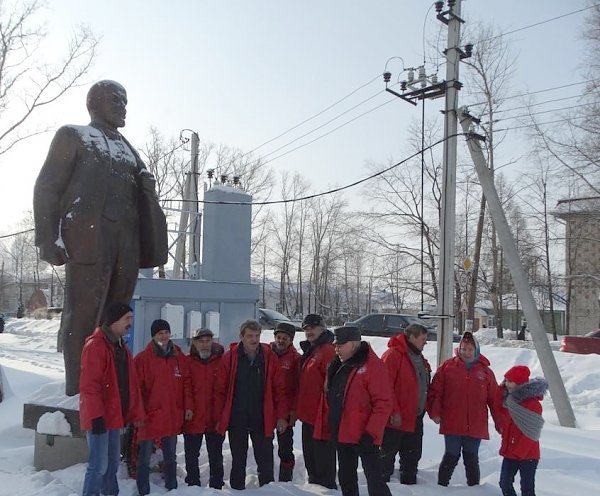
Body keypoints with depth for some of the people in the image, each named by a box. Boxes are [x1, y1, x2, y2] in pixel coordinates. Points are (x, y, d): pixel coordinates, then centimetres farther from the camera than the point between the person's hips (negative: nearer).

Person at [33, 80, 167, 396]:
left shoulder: (127, 149, 28)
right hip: (88, 237, -5)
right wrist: (48, 238, -10)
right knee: (83, 314, -9)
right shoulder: (73, 136, 12)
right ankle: (78, 390, -6)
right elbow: (47, 188, 3)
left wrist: (151, 247, 10)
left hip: (127, 241, 5)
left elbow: (141, 197, 24)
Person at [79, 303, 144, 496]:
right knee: (99, 465, -5)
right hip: (99, 418, -9)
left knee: (112, 464, 16)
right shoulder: (95, 345, -15)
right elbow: (89, 384, -20)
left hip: (114, 416, 9)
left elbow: (131, 384, 15)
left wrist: (136, 413, 13)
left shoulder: (122, 347, 13)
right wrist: (96, 416, -23)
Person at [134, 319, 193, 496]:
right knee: (145, 459, 7)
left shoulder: (179, 357, 6)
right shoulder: (142, 358, -7)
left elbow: (186, 383, 9)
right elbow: (136, 388, -8)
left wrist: (188, 406, 3)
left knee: (170, 458, 17)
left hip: (173, 417, 4)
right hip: (149, 417, -4)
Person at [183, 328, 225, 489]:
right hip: (192, 419, 0)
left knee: (216, 457, 14)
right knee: (191, 456, 13)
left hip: (215, 419, 0)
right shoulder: (187, 362, -4)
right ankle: (193, 485, 28)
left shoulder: (221, 361, -3)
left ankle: (216, 486, 27)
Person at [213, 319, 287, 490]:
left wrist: (281, 416, -2)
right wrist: (221, 415, -4)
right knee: (238, 461, 13)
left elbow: (278, 389, 0)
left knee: (265, 460, 8)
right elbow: (220, 389, -1)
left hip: (263, 419, 0)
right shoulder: (229, 357, -5)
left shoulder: (270, 357, -2)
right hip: (236, 418, 0)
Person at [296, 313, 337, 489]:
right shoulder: (309, 351, 14)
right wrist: (299, 407, 19)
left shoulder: (328, 351, -16)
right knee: (310, 453, 20)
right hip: (308, 413, 10)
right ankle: (314, 481, 35)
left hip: (321, 415, -10)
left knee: (322, 453, 0)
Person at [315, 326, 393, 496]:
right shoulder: (337, 366, 9)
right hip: (341, 435, 8)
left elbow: (384, 403, -19)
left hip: (364, 436, -8)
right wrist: (326, 428, 15)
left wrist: (371, 433, -23)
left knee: (374, 479, -7)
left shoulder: (373, 366, -16)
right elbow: (329, 400, 17)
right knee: (346, 477, 19)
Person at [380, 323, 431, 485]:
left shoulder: (419, 358, 13)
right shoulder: (393, 355, -16)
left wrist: (424, 408, 16)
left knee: (412, 455, 16)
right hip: (396, 419, -8)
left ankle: (409, 483, 29)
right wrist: (394, 412, -21)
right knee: (387, 454, 5)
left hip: (415, 418, 8)